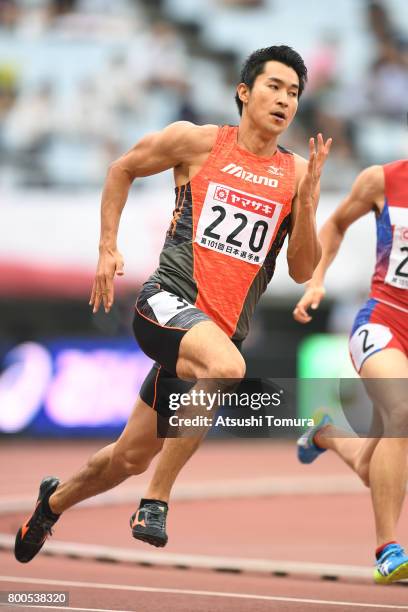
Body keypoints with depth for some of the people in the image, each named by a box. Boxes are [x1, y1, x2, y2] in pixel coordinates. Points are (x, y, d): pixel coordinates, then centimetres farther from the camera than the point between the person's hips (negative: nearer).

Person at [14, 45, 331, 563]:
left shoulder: (297, 173, 6)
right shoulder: (196, 142, -1)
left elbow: (302, 271, 4)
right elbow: (122, 169, 15)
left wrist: (306, 197, -9)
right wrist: (107, 248, 7)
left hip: (224, 328, 4)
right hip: (169, 301, -4)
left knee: (131, 457, 12)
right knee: (227, 368, -37)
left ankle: (55, 500, 43)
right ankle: (156, 500, -24)